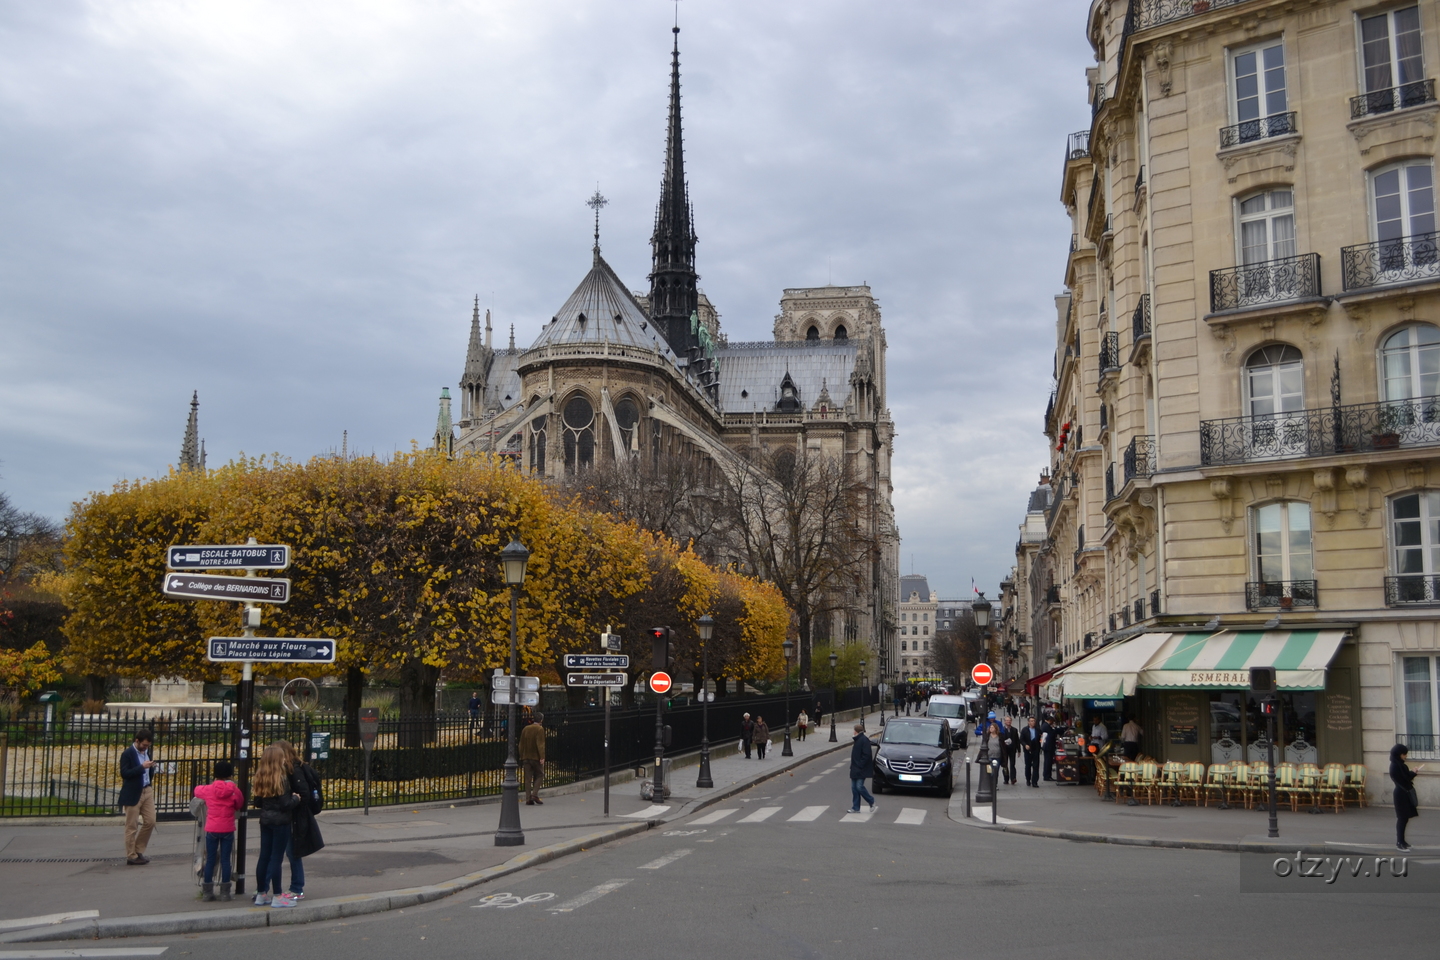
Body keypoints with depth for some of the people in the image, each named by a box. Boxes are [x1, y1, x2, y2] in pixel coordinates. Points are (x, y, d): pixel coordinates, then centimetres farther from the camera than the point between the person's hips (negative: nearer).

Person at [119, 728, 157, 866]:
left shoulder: (146, 751, 11)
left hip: (147, 791, 7)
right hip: (133, 794, -7)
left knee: (150, 822, 5)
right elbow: (124, 773, -21)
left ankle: (138, 851, 20)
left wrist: (151, 767, 3)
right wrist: (142, 767, -26)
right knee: (132, 826, 2)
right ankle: (131, 856, 11)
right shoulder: (127, 754, -12)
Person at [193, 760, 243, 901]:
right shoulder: (234, 790, -6)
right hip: (227, 830, -1)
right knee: (225, 860, 4)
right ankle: (225, 892, 7)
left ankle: (207, 892, 11)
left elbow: (197, 790, 18)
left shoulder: (208, 789, -3)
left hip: (211, 829, 1)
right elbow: (240, 805, 7)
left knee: (210, 860, 8)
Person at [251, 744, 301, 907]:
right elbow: (285, 804, -18)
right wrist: (296, 798, 0)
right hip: (281, 821, -7)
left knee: (264, 856, 12)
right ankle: (277, 896, 4)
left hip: (265, 820, 7)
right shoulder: (281, 778, -17)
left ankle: (261, 894, 20)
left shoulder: (260, 778, 3)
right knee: (277, 857, -2)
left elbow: (257, 802, 9)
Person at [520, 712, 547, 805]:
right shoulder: (540, 729, -8)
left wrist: (522, 757, 20)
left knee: (528, 778, 6)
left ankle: (528, 799, 2)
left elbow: (521, 744, 14)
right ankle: (534, 794, -8)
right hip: (536, 757, -5)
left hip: (526, 757, 5)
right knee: (539, 776, 7)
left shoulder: (525, 729, 11)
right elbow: (540, 744, -16)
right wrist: (542, 757, -18)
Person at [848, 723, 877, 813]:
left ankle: (871, 802, 9)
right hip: (855, 769, 9)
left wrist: (860, 765, -20)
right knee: (854, 787, 7)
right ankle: (856, 808, 11)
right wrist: (852, 766, 14)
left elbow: (866, 755, -20)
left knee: (859, 786, -11)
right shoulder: (857, 740, 15)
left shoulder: (864, 740, -14)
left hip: (861, 770, -9)